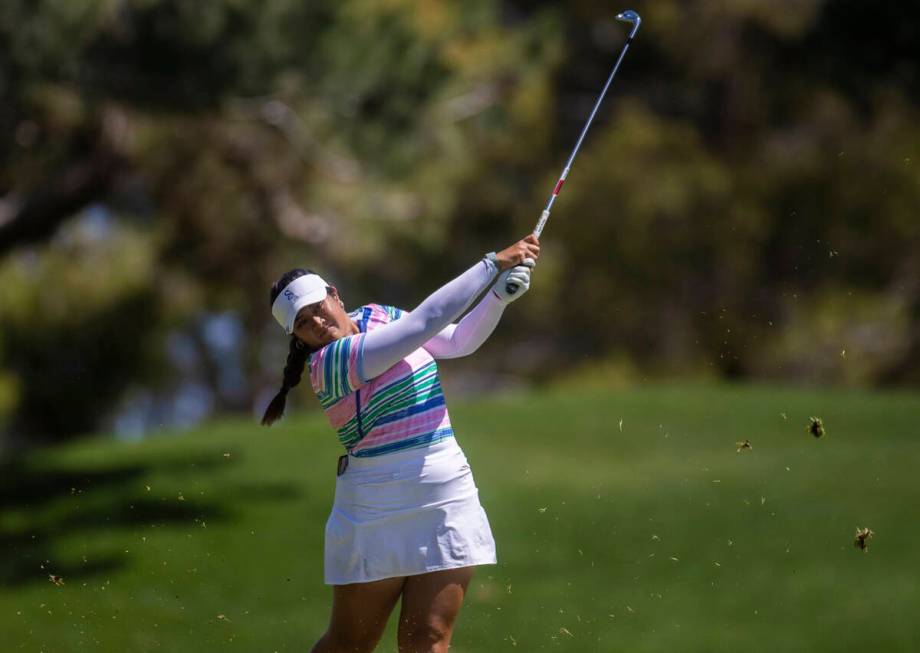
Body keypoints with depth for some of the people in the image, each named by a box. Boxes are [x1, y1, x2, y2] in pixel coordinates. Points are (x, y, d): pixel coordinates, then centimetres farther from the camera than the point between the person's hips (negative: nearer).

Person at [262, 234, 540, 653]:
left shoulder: (378, 318, 6)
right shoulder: (328, 363, -18)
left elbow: (460, 340, 16)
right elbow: (425, 322, -25)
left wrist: (501, 294, -3)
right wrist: (494, 264, -24)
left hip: (447, 496, 5)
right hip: (377, 507, -5)